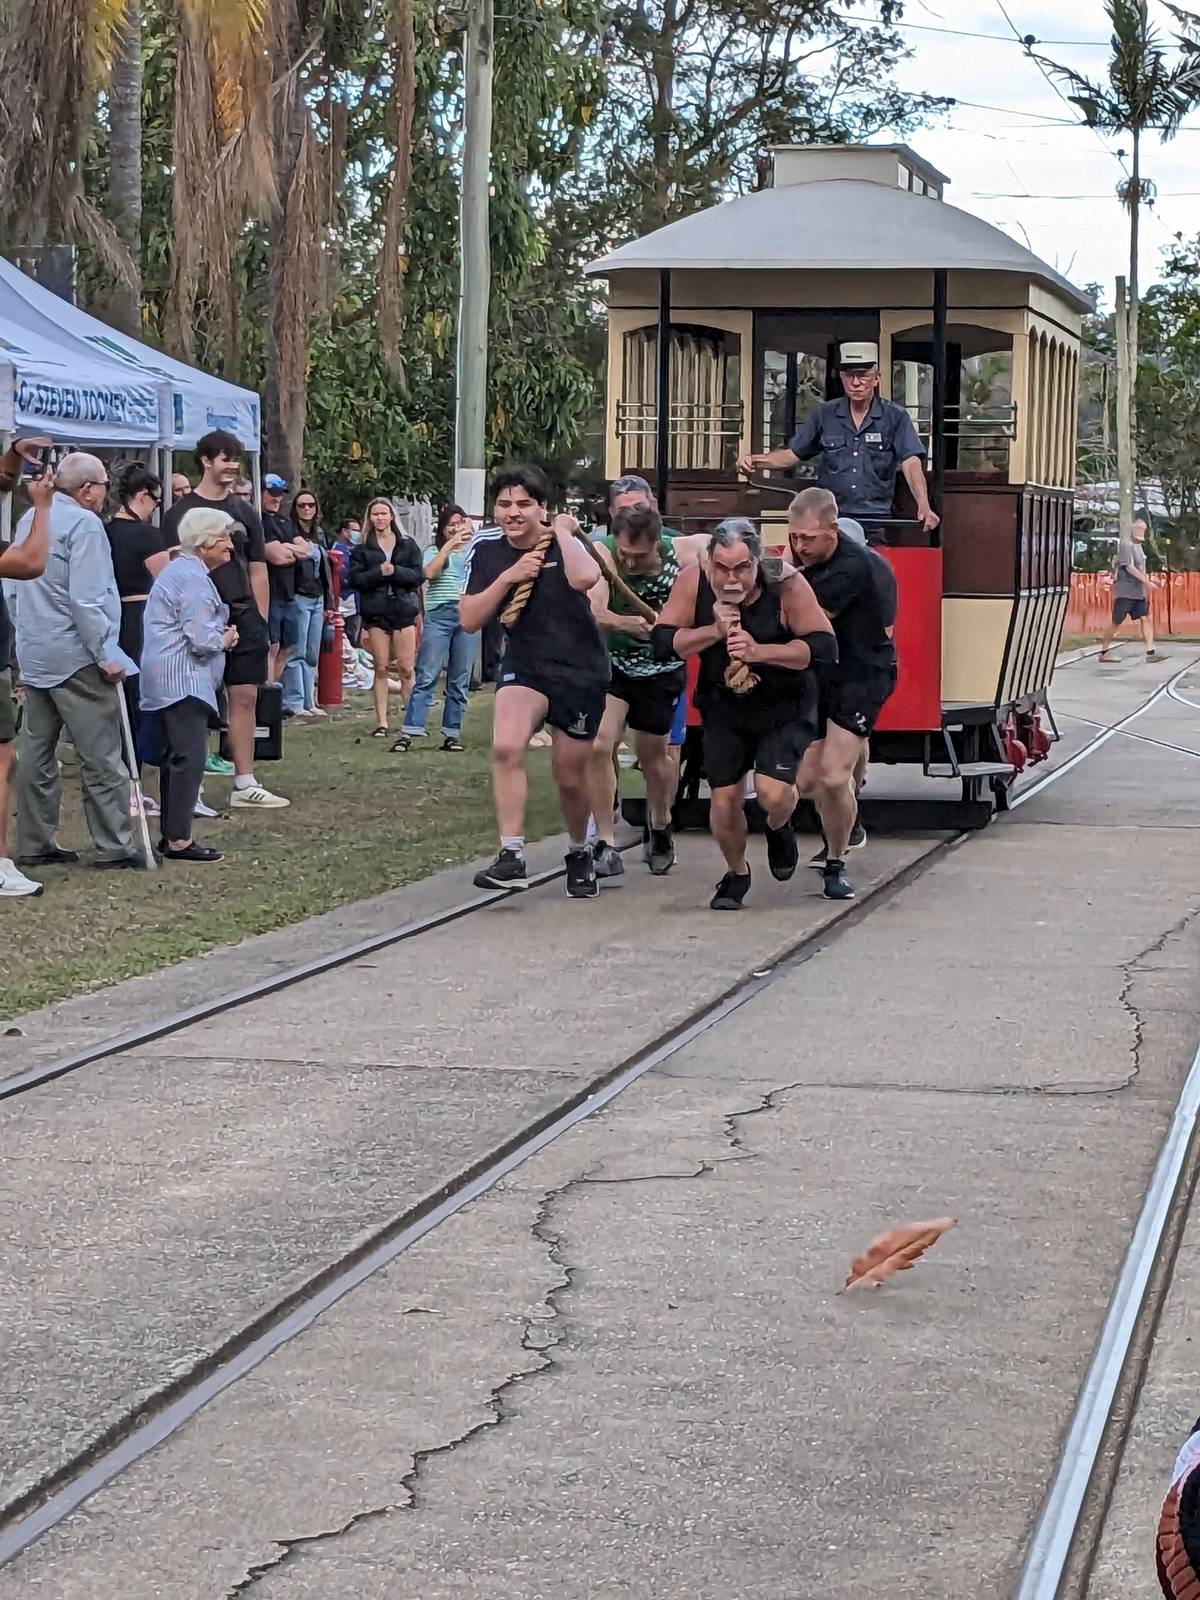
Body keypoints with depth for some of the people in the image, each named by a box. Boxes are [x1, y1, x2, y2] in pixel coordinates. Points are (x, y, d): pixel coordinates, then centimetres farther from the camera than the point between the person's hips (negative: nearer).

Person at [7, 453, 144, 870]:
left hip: (34, 656, 9)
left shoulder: (29, 520, 12)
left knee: (37, 752, 11)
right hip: (75, 656, -8)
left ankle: (34, 843, 14)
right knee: (102, 756, -3)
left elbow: (13, 590, 20)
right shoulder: (83, 524, -14)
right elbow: (86, 599, -20)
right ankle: (113, 846, -2)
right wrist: (107, 655, -16)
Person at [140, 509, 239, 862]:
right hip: (184, 680, -11)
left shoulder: (181, 570, 20)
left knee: (175, 758, 14)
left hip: (169, 681, 11)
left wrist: (219, 635, 12)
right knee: (189, 758, -12)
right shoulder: (194, 578, -14)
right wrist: (224, 640, 0)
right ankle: (179, 840, -15)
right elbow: (201, 639, -20)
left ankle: (171, 836, 19)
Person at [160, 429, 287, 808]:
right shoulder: (181, 513, 0)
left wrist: (260, 621, 9)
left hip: (242, 617, 4)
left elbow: (257, 571, 15)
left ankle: (245, 784, 8)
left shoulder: (244, 513, 13)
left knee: (245, 697, 3)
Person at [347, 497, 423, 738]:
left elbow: (417, 575, 0)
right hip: (376, 612, 0)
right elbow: (354, 579, -1)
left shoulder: (408, 544, 8)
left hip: (403, 609, 0)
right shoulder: (363, 547, 8)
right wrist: (378, 572, -14)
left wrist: (394, 571, -14)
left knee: (406, 668, -4)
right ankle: (381, 722, 3)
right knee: (381, 668, 0)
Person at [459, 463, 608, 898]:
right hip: (524, 666, 2)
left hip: (580, 671, -1)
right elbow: (469, 619, -6)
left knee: (570, 777, 9)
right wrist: (508, 577, -17)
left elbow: (585, 578, -37)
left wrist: (562, 532, -23)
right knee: (506, 747, -28)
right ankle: (512, 857, -24)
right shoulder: (487, 548, -3)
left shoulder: (563, 541, -13)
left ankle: (579, 853, 39)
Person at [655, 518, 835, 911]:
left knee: (773, 793, -17)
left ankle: (778, 830, 22)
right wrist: (714, 631, -29)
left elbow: (825, 647, -23)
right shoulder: (693, 582, -17)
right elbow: (662, 642, -14)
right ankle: (736, 874, 30)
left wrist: (759, 651, -32)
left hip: (785, 708, -2)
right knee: (724, 798, 1)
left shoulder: (786, 585, -24)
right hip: (724, 710, 2)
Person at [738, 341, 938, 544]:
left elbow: (911, 463, -8)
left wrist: (923, 506, -24)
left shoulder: (895, 417, 2)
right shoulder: (825, 415, 9)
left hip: (875, 523, -1)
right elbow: (793, 454, 14)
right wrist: (756, 460, -4)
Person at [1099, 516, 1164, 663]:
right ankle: (1104, 652, 10)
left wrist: (1149, 578, 11)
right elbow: (1129, 567, -22)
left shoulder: (1138, 545, 15)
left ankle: (1150, 652, -4)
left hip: (1137, 592, 9)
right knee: (1116, 622, -1)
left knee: (1147, 618, -1)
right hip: (1125, 591, -9)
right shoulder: (1126, 545, -14)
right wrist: (1147, 582, -25)